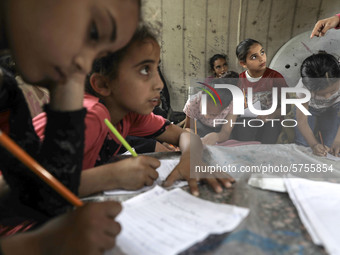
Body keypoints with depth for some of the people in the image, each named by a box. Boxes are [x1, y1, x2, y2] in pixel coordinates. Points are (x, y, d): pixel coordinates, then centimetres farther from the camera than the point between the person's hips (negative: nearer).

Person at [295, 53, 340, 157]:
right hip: (309, 108, -1)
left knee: (329, 145, -12)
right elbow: (301, 121, -34)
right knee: (302, 144, -10)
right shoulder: (304, 87, -39)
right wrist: (314, 144, -48)